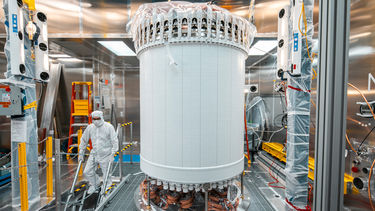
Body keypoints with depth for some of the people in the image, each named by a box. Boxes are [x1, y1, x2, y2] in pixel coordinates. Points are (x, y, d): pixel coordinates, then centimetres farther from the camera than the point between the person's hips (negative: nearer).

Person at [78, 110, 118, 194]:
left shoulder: (109, 127, -14)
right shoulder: (90, 127, -2)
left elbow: (115, 141, -14)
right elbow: (84, 140, 11)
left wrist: (112, 154, -18)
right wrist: (81, 153, 12)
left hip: (105, 155, -4)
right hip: (94, 154, 4)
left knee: (106, 174, 4)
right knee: (87, 172, 4)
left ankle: (107, 187, 34)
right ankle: (94, 184, 35)